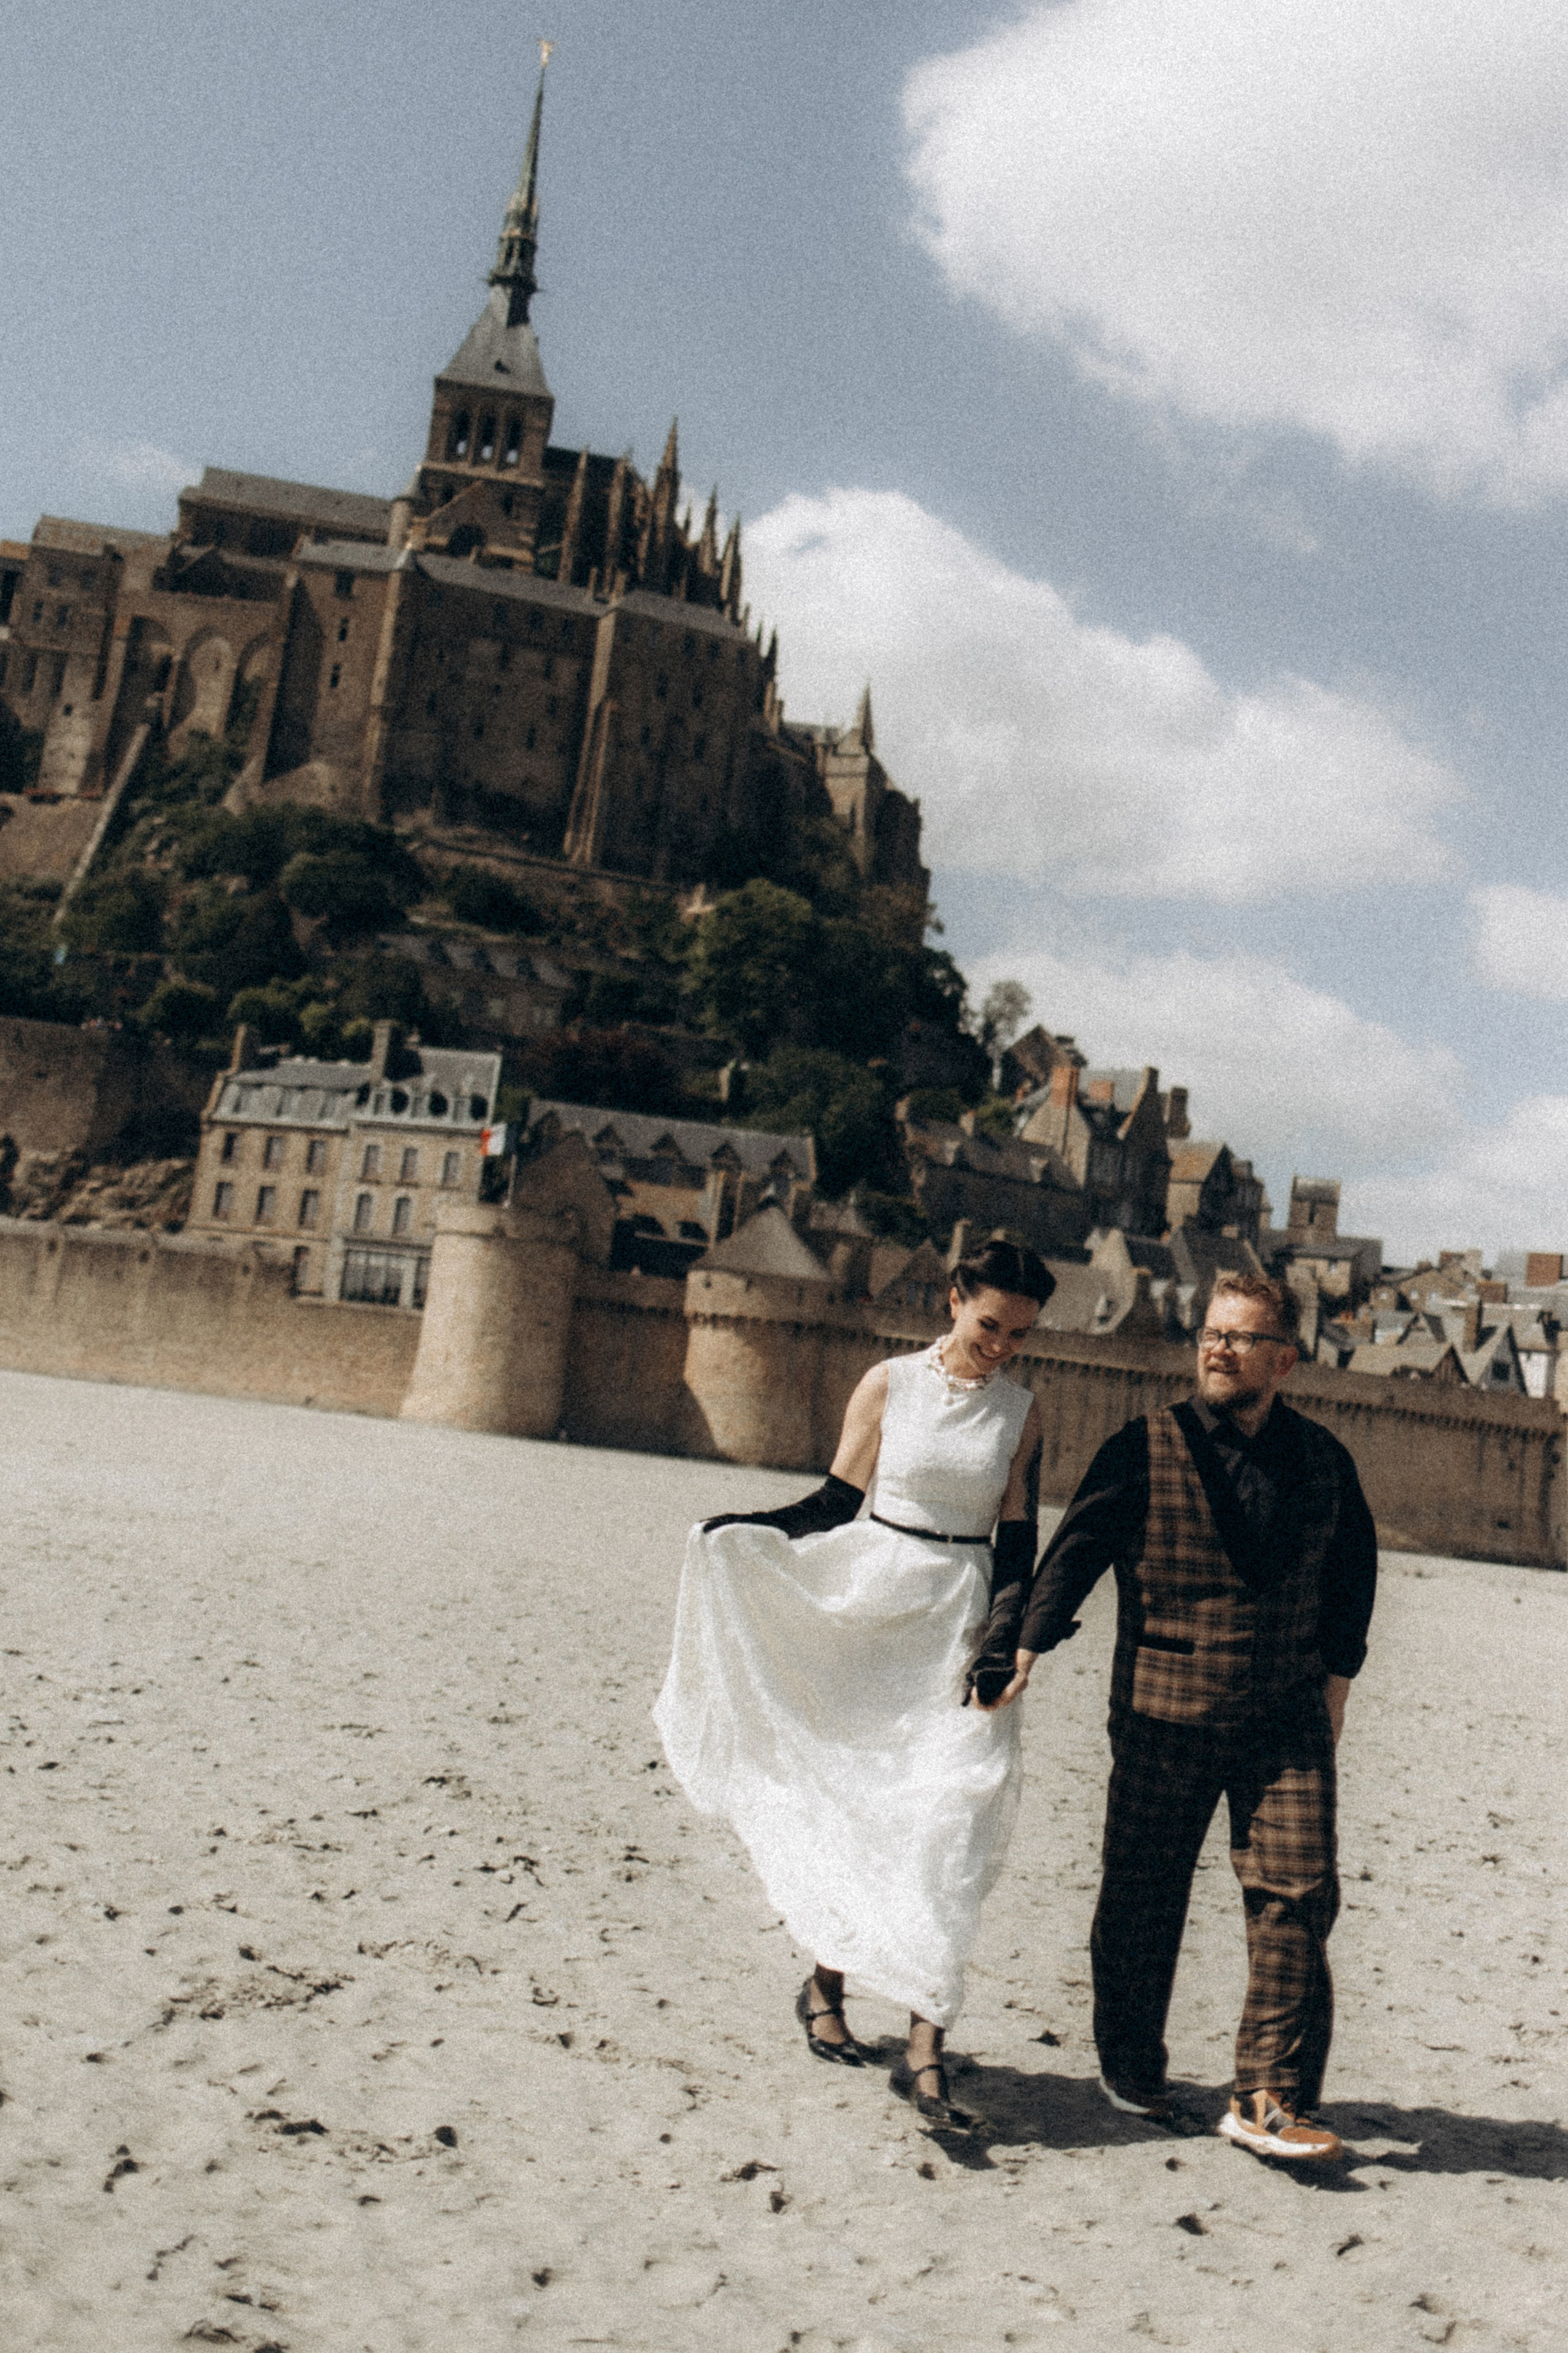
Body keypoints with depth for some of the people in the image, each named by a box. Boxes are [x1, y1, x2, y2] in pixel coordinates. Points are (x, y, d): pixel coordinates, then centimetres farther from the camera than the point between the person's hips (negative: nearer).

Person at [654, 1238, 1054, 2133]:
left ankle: (925, 2051, -2)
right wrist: (745, 1531, -11)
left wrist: (1004, 1642, -9)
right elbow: (838, 1500, 2)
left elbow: (1018, 1543, 3)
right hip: (872, 1606, 0)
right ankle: (825, 1984, 30)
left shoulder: (1023, 1410, 3)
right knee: (850, 1804, 8)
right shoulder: (890, 1384, 0)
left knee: (946, 1833, -6)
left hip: (961, 1623, 0)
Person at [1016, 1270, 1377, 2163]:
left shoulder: (1322, 1461, 6)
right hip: (1164, 1718, -2)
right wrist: (1025, 1648, -13)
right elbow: (1077, 1548, -6)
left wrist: (1338, 1673, 16)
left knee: (1298, 1896, -4)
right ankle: (1131, 2069, 28)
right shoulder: (1145, 1450, -4)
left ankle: (1269, 2098, 5)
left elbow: (1353, 1566, 19)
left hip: (1287, 1721, 2)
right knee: (1142, 1898, 8)